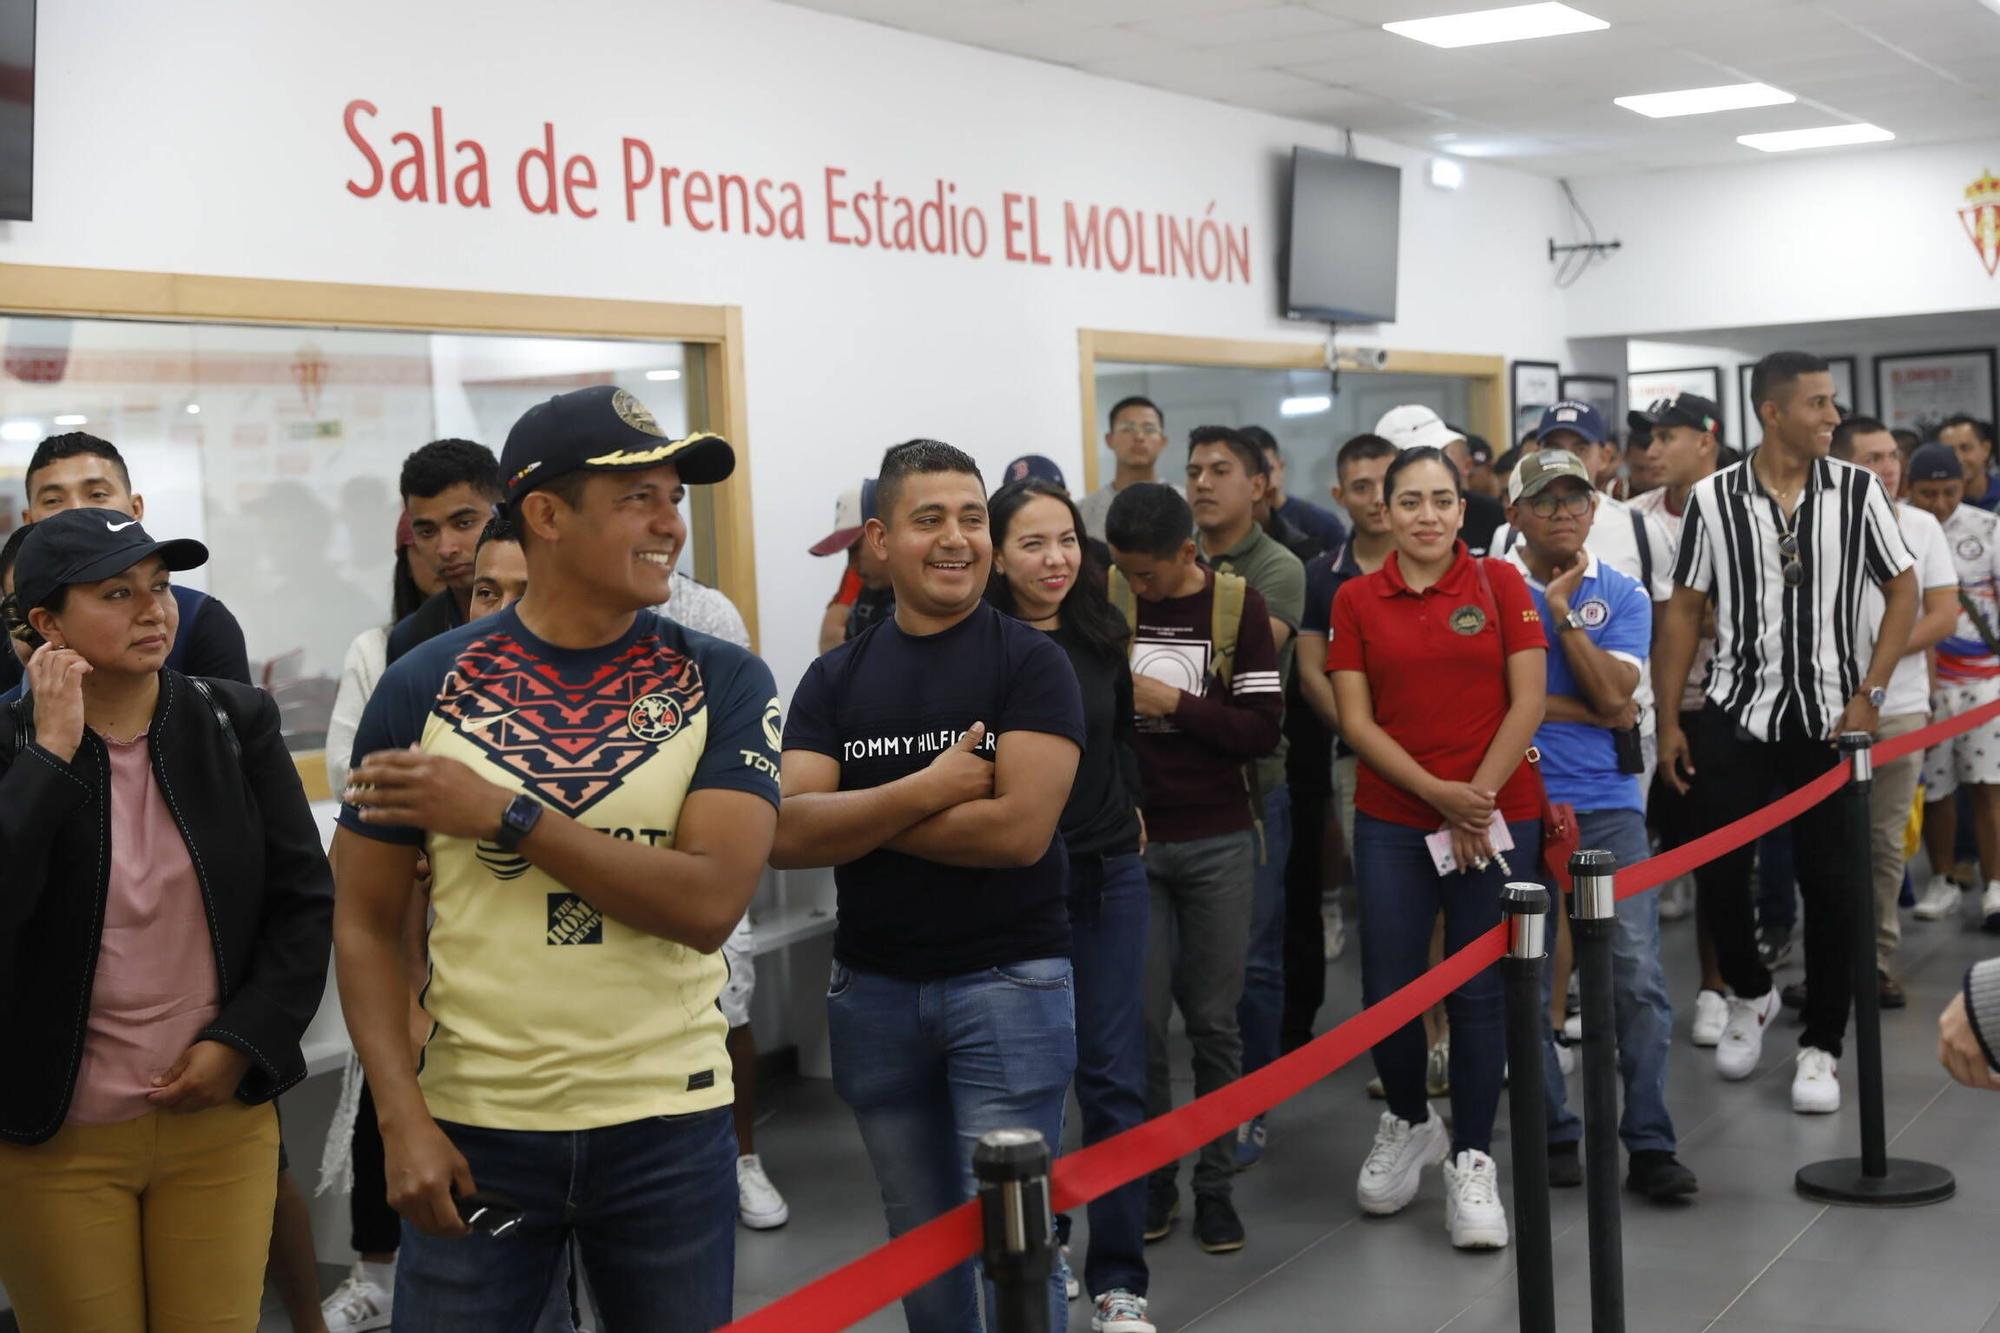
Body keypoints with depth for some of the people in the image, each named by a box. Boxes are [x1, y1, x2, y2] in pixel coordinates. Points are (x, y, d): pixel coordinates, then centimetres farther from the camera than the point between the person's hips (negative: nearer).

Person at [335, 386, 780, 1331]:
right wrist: (404, 1119, -9)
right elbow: (365, 923, 1)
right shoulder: (424, 687, -1)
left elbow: (711, 901, -14)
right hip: (474, 1128, 0)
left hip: (668, 1126, 1)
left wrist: (505, 815, -17)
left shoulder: (723, 683, -2)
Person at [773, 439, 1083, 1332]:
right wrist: (926, 791, -18)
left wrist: (856, 821, -10)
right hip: (873, 988, 4)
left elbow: (1020, 828, -19)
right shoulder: (835, 678, 4)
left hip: (1008, 981, -4)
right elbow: (785, 838, -8)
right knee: (919, 1238, 16)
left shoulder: (1030, 662, -6)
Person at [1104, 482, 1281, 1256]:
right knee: (1140, 1019, 1)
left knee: (1213, 1019, 5)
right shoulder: (1104, 602, 0)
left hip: (1218, 843, -1)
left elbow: (1263, 729, -7)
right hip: (1129, 841, 1)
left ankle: (1216, 1185, 16)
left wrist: (1174, 703, -15)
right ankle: (1151, 1179, 17)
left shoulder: (1238, 606, -2)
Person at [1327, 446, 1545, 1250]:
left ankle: (1471, 1161, 16)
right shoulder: (1356, 600, 4)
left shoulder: (1500, 584, 2)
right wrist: (1436, 792, -12)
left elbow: (1526, 704, -2)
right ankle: (1408, 1123, 28)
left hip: (1496, 815, -1)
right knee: (1388, 992, 1)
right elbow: (1356, 720, -1)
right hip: (1392, 822, 1)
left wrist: (1476, 799, -8)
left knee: (1478, 993, 2)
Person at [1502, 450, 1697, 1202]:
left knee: (1639, 977, -5)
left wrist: (1561, 612, -9)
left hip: (1608, 806, 1)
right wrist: (1589, 711, -6)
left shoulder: (1623, 597, 8)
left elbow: (1614, 696, -6)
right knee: (1526, 981, 5)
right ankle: (1554, 1134, 18)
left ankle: (1650, 1144, 3)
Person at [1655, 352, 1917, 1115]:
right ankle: (1749, 993, 31)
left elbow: (1902, 591, 3)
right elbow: (1684, 609, 2)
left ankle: (1821, 1046, 16)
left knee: (1830, 885, 3)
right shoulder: (1713, 499, -2)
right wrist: (1669, 721, -1)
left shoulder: (1858, 492, -2)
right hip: (1736, 716, 0)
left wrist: (1870, 695, -6)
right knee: (1716, 871, 2)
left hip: (1831, 722, 0)